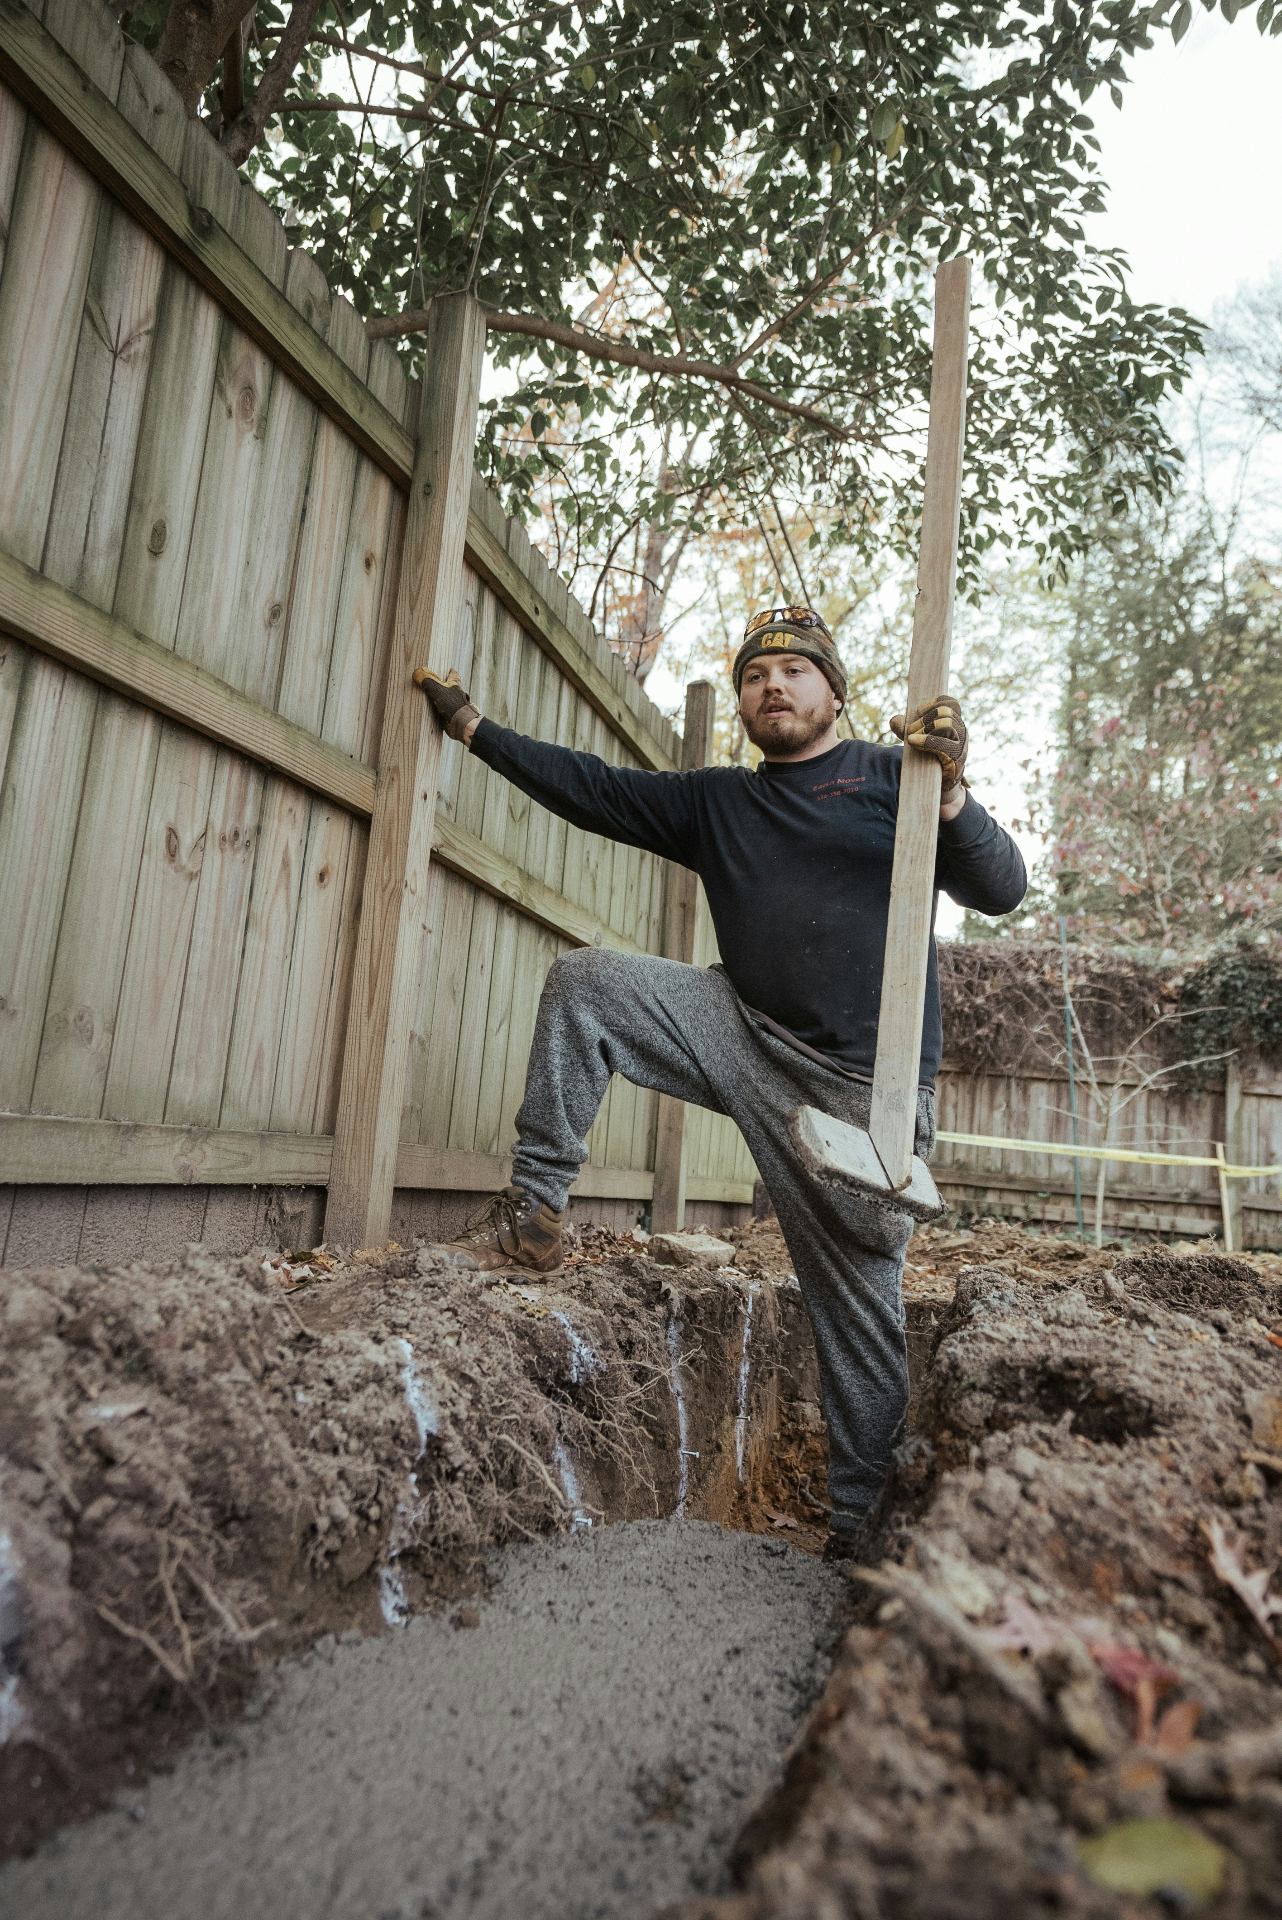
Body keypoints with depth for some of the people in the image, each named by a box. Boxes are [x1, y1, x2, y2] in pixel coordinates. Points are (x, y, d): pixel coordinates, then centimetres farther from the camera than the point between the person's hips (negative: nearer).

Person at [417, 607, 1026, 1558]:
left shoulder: (887, 776, 5)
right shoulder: (717, 801, 16)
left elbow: (1002, 890, -5)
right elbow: (593, 786, 16)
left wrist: (950, 793, -24)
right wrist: (473, 725, 15)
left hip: (860, 1084, -4)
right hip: (743, 1035, 4)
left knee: (859, 1298, -1)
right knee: (584, 979, -11)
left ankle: (863, 1517, 16)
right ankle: (534, 1213, -8)